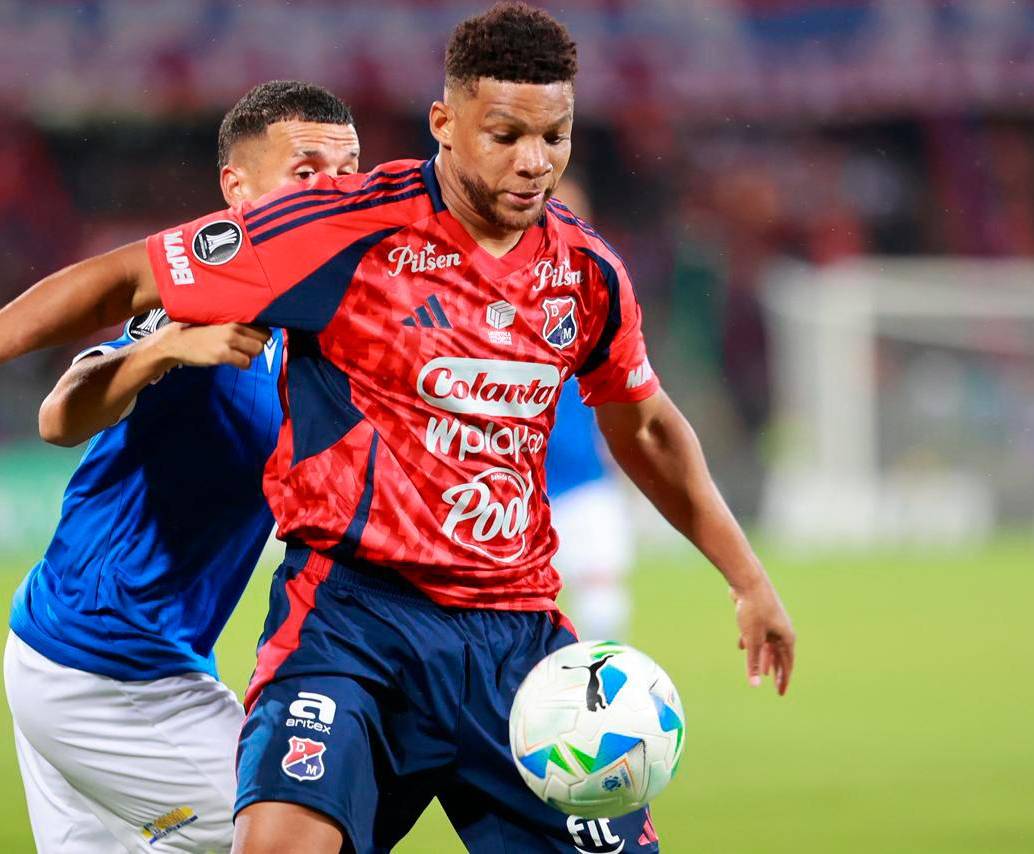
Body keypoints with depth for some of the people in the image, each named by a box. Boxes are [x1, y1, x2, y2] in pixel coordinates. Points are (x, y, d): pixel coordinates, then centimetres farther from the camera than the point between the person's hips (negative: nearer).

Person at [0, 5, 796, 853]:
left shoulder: (587, 269, 5)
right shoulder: (348, 229, -11)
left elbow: (646, 428, 24)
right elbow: (126, 282, -4)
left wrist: (748, 578, 26)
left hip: (516, 626, 5)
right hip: (353, 607, -5)